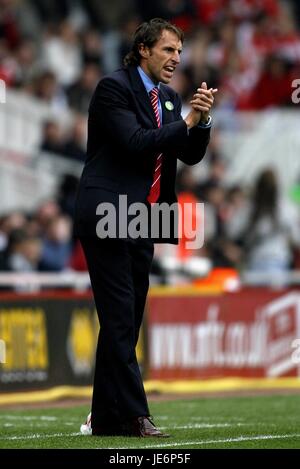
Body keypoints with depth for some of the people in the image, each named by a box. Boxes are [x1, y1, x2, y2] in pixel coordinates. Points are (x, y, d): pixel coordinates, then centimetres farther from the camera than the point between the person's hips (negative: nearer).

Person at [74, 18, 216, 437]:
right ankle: (133, 416, -12)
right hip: (108, 215, -8)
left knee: (124, 323, 9)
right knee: (119, 320, -10)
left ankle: (106, 418, 13)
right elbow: (135, 142, -19)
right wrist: (186, 121, -15)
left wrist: (202, 120, -5)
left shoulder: (169, 98, 16)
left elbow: (191, 155, 12)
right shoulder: (114, 87, -8)